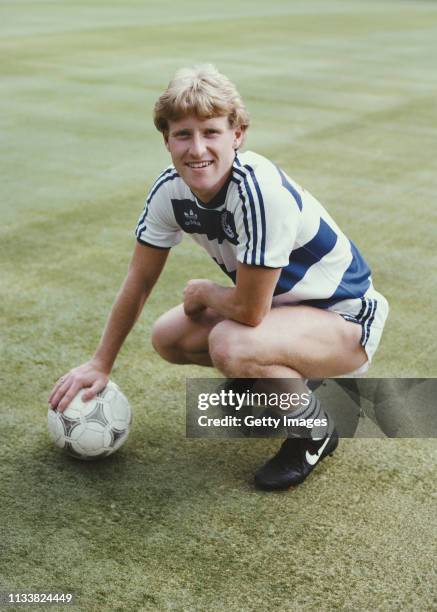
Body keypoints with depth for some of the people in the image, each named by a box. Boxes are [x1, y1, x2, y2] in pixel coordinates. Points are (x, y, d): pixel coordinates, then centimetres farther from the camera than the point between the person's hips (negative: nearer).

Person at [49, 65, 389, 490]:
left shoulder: (262, 192, -35)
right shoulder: (170, 190, -12)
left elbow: (249, 310, -31)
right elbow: (139, 280, 0)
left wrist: (202, 292, -9)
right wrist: (100, 364, 4)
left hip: (344, 316, -8)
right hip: (276, 301, 8)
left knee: (231, 345, -33)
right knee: (167, 337, -2)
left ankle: (315, 431, -3)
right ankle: (278, 378, 21)